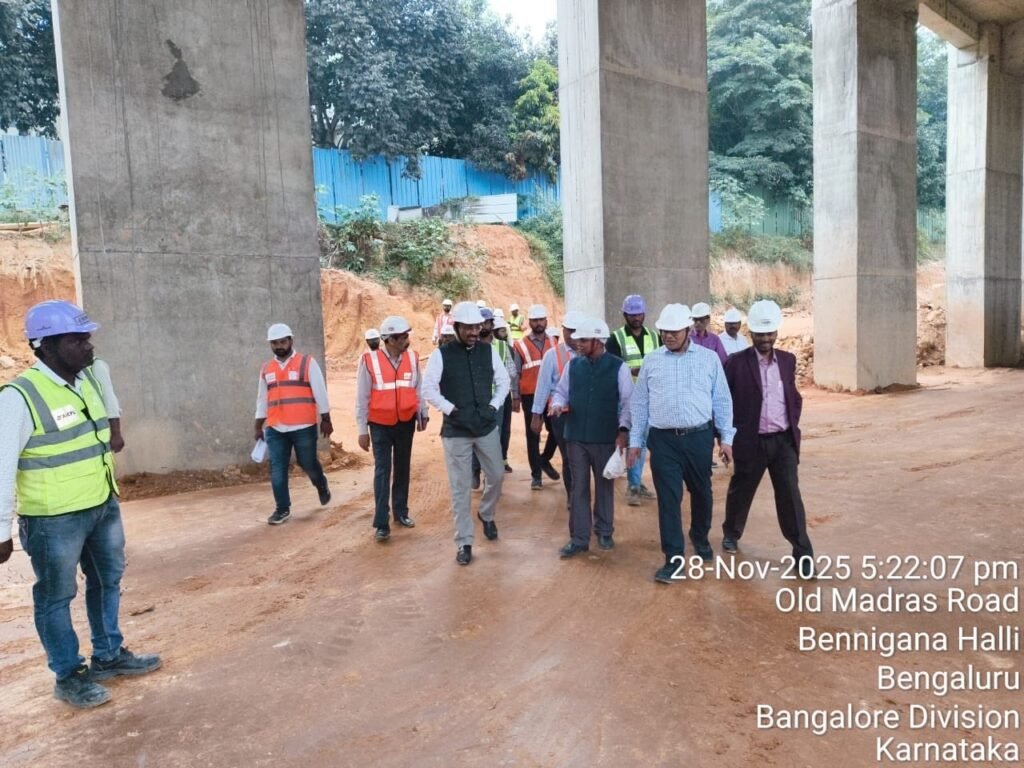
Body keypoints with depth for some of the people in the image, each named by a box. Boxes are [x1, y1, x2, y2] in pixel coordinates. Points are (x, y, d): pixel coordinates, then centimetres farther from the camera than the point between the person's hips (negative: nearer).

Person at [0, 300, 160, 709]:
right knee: (56, 596, 9)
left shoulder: (87, 379, 4)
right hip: (54, 519, -8)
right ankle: (68, 676, 26)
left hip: (103, 506, 8)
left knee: (107, 581, 20)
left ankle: (109, 656, 38)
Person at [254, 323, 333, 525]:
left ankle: (322, 486, 39)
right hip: (275, 429, 4)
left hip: (304, 427, -3)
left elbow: (320, 392, -3)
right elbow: (262, 399, 17)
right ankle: (282, 509, 14)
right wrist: (258, 426, 16)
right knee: (277, 469, 2)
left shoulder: (307, 362, -3)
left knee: (308, 463, 8)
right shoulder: (266, 369, 10)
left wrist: (326, 420, -5)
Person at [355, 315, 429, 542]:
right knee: (382, 471, -3)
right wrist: (362, 430, -7)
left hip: (406, 422, 3)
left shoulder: (412, 358, -3)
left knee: (402, 468, 14)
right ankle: (381, 523, 1)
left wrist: (423, 414, 8)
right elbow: (362, 398, -7)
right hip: (380, 425, -3)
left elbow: (418, 389, 8)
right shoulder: (369, 361, -12)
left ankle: (401, 512, 29)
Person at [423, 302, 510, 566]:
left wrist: (494, 406, -2)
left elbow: (503, 381, 9)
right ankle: (464, 542, 16)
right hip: (456, 430, -3)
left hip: (487, 426, 3)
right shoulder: (441, 355, -9)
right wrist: (452, 410, -13)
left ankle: (487, 515, 44)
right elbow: (428, 390, -8)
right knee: (460, 488, 3)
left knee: (496, 476, 14)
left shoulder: (488, 351, 1)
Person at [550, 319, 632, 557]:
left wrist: (623, 430, -11)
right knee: (579, 488, 6)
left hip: (606, 438, -2)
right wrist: (557, 403, -10)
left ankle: (604, 531, 32)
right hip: (576, 436, 2)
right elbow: (561, 391, 12)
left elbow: (628, 401, -4)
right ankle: (579, 538, 14)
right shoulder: (573, 365, 3)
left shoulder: (618, 367, -6)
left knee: (604, 486, 14)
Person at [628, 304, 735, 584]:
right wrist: (635, 441, 5)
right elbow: (639, 404, 7)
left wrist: (727, 438, 1)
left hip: (699, 437, 1)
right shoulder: (651, 362, 4)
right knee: (668, 499, -1)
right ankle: (673, 559, 9)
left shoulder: (709, 358, 2)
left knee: (702, 492, 17)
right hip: (663, 440, -1)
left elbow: (722, 401, 4)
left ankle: (700, 538, 44)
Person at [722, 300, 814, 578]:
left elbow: (795, 397, 17)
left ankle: (803, 554, 9)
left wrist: (793, 424, 7)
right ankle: (731, 533, 40)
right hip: (751, 442, -2)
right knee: (740, 492, 15)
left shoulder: (787, 360, 6)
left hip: (784, 441, 3)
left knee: (790, 496, 1)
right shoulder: (736, 362, -9)